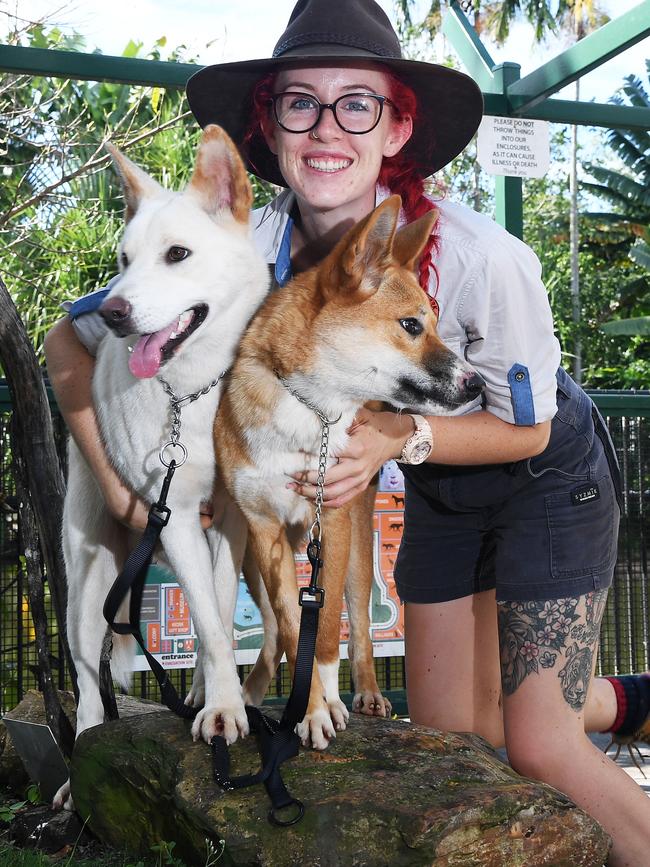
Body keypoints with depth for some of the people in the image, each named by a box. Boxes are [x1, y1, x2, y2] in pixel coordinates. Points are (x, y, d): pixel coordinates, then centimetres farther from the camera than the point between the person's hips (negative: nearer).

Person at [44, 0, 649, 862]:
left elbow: (527, 428, -19)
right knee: (453, 737, 12)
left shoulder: (482, 257, -34)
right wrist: (118, 484, -20)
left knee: (537, 747, -11)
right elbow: (71, 343, -12)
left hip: (547, 476, -4)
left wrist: (400, 436, -36)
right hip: (441, 491, 5)